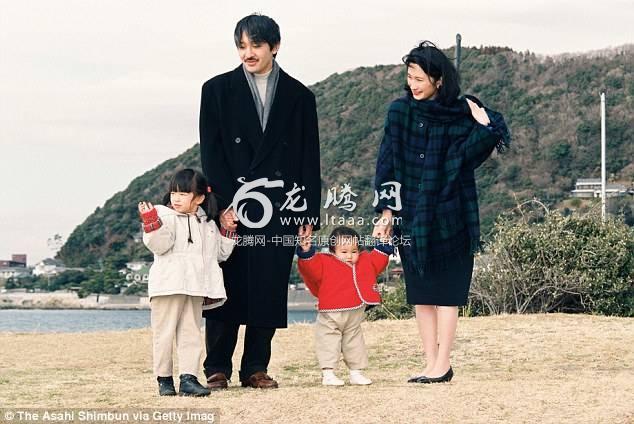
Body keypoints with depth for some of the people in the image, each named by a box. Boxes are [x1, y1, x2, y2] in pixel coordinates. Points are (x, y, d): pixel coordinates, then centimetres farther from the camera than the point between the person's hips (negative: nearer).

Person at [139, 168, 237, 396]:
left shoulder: (207, 223, 16)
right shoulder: (165, 215, -1)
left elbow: (220, 253, 26)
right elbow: (159, 245, -16)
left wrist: (228, 231, 17)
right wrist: (151, 224, -29)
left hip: (195, 288, 5)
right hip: (168, 286, -5)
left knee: (190, 333, 3)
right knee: (164, 332, 0)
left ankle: (188, 378, 3)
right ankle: (164, 378, 8)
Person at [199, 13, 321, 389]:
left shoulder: (299, 97, 10)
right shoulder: (218, 90, 6)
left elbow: (310, 160, 8)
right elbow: (211, 153, 0)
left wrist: (309, 213, 1)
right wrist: (223, 203, -10)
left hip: (280, 209, 1)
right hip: (231, 208, -1)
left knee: (270, 289, 1)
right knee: (226, 288, -3)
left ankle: (256, 368, 10)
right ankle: (217, 368, 5)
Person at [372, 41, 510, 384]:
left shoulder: (462, 114, -5)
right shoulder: (400, 112, 2)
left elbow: (468, 157, -10)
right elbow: (387, 163, 2)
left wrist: (485, 127, -24)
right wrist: (386, 211, -2)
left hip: (449, 217, -3)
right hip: (411, 215, 3)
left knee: (446, 292, 0)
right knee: (420, 294, 6)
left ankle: (442, 365, 5)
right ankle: (432, 364, 12)